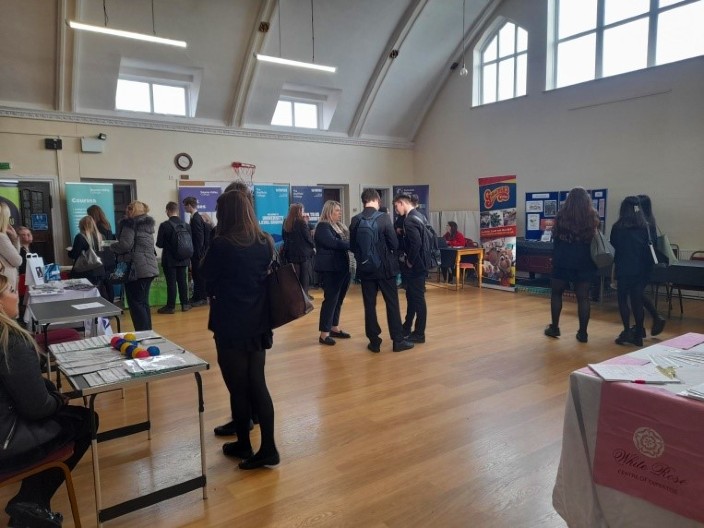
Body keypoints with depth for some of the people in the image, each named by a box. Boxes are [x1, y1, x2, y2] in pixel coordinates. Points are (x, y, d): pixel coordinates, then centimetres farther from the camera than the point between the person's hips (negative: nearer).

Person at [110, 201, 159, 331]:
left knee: (136, 303, -5)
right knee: (143, 302, 13)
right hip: (149, 268, 8)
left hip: (136, 269, -8)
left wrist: (112, 246, 1)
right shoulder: (147, 224, 18)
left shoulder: (130, 223, -7)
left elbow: (125, 245, -18)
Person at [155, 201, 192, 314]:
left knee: (171, 283, 1)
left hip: (169, 260, -4)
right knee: (182, 281, 12)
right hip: (183, 259, 4)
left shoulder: (164, 225, -14)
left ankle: (171, 306, 7)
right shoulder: (186, 225, -1)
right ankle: (185, 304, 17)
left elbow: (159, 244, -11)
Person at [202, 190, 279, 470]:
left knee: (238, 388, 9)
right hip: (258, 324, 5)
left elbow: (208, 285, -3)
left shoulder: (221, 244, -15)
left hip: (231, 327, -5)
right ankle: (268, 447, 13)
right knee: (257, 384, 12)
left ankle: (244, 445, 25)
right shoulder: (265, 242, 2)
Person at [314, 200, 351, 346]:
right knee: (330, 299, -7)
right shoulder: (322, 226, -10)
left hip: (342, 267, 8)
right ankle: (324, 334, -2)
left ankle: (334, 328, 24)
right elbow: (333, 243, -23)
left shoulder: (339, 226, 18)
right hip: (330, 269, -8)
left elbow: (346, 242, 16)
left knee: (338, 299, 13)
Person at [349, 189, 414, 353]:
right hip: (384, 267, -3)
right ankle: (398, 341, 12)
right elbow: (394, 244, -10)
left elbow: (352, 247, 4)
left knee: (369, 305, 9)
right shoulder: (384, 218, -12)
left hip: (365, 268, 3)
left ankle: (374, 342, 14)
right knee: (392, 303, 7)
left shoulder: (355, 220, -3)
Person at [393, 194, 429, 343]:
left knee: (417, 298, -1)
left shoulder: (410, 220, -19)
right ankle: (407, 328, 30)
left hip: (416, 265, -10)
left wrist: (410, 262, -15)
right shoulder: (418, 215, 11)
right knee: (411, 296, 18)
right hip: (420, 262, 10)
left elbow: (416, 243, -28)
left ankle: (419, 333, 9)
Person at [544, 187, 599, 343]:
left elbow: (555, 237, 4)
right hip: (585, 262, 1)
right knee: (583, 297, 5)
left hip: (563, 260, -1)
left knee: (556, 293, 13)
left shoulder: (561, 215, -6)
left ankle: (554, 328, 16)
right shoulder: (593, 216, -2)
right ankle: (583, 333, 8)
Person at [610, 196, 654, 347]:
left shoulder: (618, 227, -6)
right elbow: (649, 250, 3)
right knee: (637, 301, 9)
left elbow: (613, 247, 4)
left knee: (623, 300, 7)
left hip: (623, 269, -3)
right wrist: (648, 271, 9)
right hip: (640, 270, 3)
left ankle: (627, 332, -2)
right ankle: (638, 335, 13)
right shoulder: (645, 227, -1)